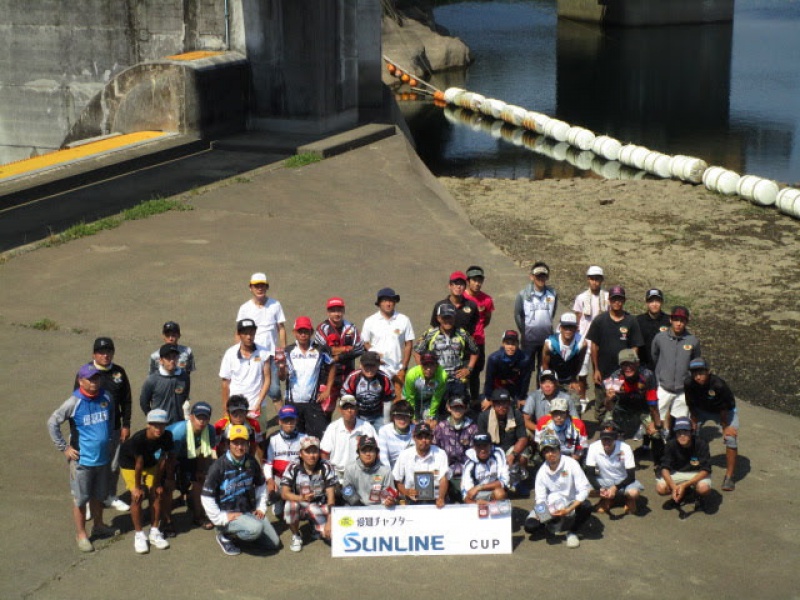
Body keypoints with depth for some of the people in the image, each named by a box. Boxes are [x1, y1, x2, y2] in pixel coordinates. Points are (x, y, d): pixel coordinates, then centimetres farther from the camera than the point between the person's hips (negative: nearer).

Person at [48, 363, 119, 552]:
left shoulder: (106, 398, -2)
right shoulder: (74, 402, -17)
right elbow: (52, 423, -14)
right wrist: (64, 448, -13)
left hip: (103, 457, 5)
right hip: (82, 459, -5)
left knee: (98, 495, 20)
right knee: (80, 498, 6)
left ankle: (99, 526, 39)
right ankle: (81, 534, 19)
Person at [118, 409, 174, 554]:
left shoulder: (167, 436, -26)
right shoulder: (138, 439, -37)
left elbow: (162, 460, -15)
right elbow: (139, 463, -28)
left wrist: (158, 483, -8)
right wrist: (137, 487, -18)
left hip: (150, 463, 4)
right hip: (129, 464, -4)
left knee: (156, 494, -3)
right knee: (137, 497, -13)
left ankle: (154, 532, 11)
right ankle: (139, 535, -1)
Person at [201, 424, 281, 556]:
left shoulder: (251, 461, 0)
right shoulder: (219, 466, -17)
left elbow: (261, 484, 17)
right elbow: (206, 496, -16)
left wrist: (261, 507, 9)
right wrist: (221, 518, -18)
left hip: (249, 511, 6)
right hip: (228, 513, -6)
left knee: (274, 543, 3)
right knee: (256, 528, -32)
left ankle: (242, 531, 21)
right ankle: (225, 535, -6)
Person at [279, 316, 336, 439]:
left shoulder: (320, 350, -3)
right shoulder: (288, 351, -2)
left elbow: (332, 367, 10)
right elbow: (282, 377, -4)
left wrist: (327, 390, 4)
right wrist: (281, 367, -26)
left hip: (313, 402, -1)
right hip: (292, 402, 1)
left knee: (318, 437, -3)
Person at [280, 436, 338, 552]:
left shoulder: (326, 467, -12)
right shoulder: (293, 468, -12)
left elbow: (331, 496, -12)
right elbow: (284, 493, -18)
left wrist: (329, 521, -20)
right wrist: (301, 498, -38)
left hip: (319, 508, 0)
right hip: (300, 505, 0)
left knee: (331, 533, -22)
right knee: (290, 505, -35)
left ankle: (317, 527, 17)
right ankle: (296, 536, -6)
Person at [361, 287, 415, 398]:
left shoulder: (403, 320, 3)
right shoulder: (370, 321, 5)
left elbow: (408, 344, 4)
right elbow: (365, 343, 7)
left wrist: (404, 367, -1)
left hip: (398, 369, 0)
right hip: (377, 369, 0)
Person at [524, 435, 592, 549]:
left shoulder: (571, 464, -16)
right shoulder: (542, 472, -4)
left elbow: (584, 489, -20)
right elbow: (540, 498, -3)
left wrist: (569, 510, -29)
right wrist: (541, 511, -26)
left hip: (571, 504, -2)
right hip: (552, 507, 2)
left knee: (586, 506, -36)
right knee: (530, 526, -20)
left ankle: (572, 531, -7)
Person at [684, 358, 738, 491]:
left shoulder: (718, 384, -39)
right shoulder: (688, 384, -28)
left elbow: (724, 408, -25)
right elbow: (691, 405, -12)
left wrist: (725, 426, -16)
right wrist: (694, 423, -7)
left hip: (725, 411, -4)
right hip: (701, 409, 4)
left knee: (731, 438, -17)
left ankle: (730, 476, -4)